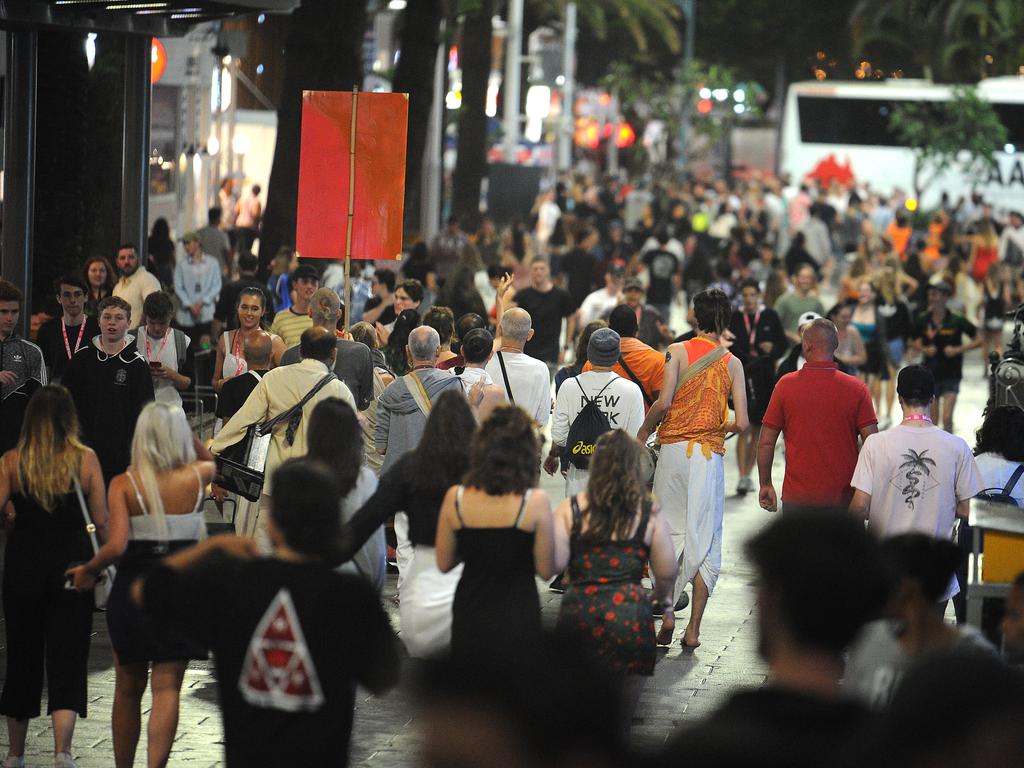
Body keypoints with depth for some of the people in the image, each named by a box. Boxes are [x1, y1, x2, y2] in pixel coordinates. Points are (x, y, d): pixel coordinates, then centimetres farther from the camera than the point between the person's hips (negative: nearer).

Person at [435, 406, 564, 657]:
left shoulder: (455, 497, -5)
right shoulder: (534, 502, -13)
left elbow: (444, 564, 4)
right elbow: (546, 570, -4)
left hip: (468, 618, 3)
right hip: (517, 617, -3)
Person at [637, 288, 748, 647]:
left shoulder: (678, 351, -2)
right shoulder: (731, 363, 3)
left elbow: (663, 403, -13)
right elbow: (741, 422, -2)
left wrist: (644, 430, 4)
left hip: (673, 451, 0)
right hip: (710, 456, 1)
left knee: (670, 536, 9)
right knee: (705, 541, 6)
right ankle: (693, 628, 3)